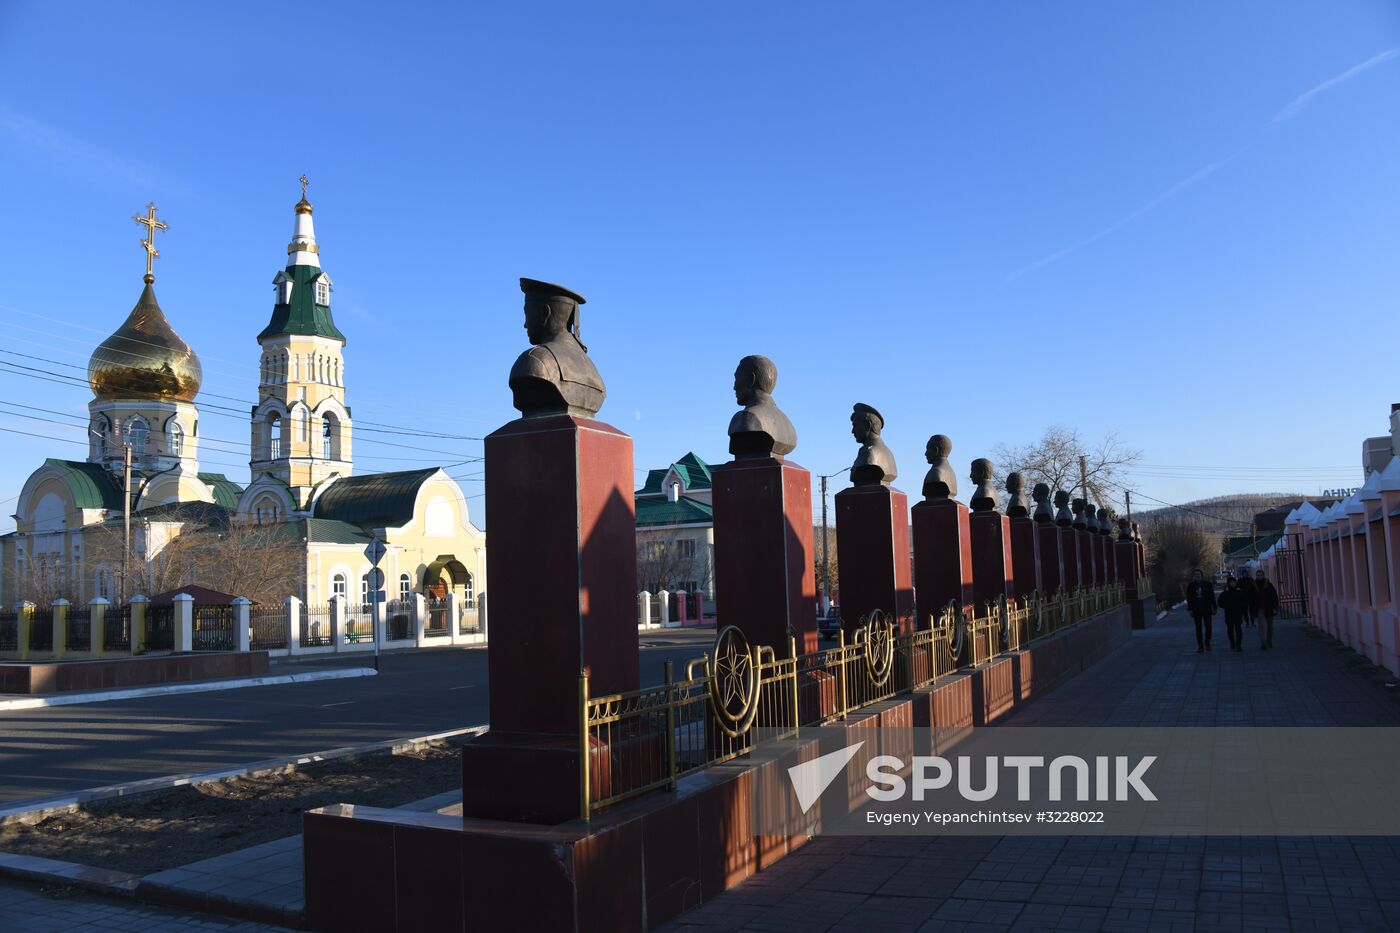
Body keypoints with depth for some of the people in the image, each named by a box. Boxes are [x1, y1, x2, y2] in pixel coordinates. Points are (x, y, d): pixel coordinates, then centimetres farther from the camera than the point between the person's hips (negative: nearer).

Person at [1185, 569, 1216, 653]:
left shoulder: (1207, 584, -1)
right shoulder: (1191, 586, 3)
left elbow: (1212, 597, 2)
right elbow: (1189, 599, 5)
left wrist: (1214, 608, -1)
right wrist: (1190, 609, -1)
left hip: (1207, 610, -1)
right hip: (1196, 611, 1)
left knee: (1208, 627, 0)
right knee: (1198, 629, 4)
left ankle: (1207, 644, 19)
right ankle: (1200, 646, 9)